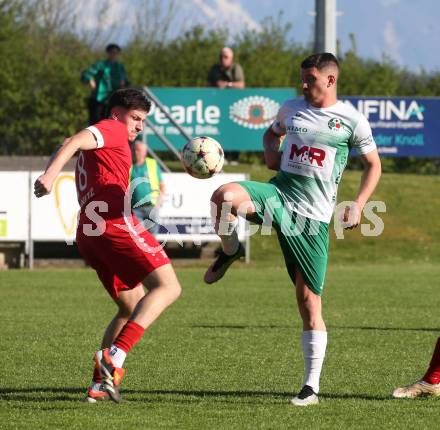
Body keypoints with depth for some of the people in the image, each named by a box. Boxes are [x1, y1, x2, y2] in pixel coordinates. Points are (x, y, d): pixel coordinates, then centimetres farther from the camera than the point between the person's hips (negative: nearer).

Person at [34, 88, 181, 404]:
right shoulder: (112, 129, 3)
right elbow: (74, 143, -13)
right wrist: (51, 174, -30)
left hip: (88, 235, 10)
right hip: (115, 223, -10)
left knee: (133, 307, 19)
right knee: (168, 287, -13)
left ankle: (98, 386, 9)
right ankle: (114, 356, -30)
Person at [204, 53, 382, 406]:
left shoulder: (352, 120, 1)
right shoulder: (292, 109, 11)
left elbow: (373, 165, 12)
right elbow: (272, 133, 32)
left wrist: (358, 205, -2)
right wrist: (270, 150, 9)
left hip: (314, 217, -2)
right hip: (279, 193, 3)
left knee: (309, 300, -2)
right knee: (224, 196, -32)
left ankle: (312, 387, 6)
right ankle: (230, 251, 0)